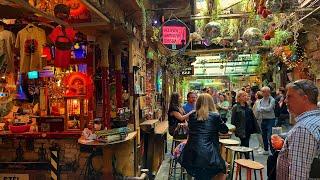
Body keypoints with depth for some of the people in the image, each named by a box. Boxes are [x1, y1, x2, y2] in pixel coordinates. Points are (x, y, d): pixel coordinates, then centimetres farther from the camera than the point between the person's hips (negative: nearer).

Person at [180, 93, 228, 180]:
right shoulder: (214, 116, -3)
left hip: (190, 156, 5)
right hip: (207, 155, -4)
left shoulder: (192, 116, 8)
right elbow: (225, 130, 12)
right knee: (223, 168, 24)